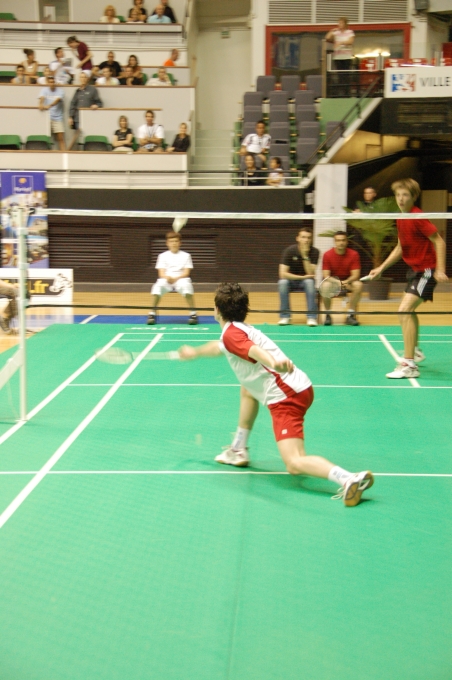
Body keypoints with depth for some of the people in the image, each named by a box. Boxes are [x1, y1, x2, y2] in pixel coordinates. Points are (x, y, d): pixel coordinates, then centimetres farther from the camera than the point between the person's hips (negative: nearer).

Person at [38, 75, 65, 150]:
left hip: (58, 118, -1)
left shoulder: (60, 91, 0)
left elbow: (57, 100, -18)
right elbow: (42, 98, -15)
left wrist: (49, 106, -36)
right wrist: (41, 105, -38)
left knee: (61, 138, -5)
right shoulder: (44, 90, 4)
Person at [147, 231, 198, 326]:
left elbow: (186, 273, -1)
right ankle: (152, 313, -19)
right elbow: (161, 273, 2)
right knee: (157, 286, -33)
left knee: (186, 285, -36)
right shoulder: (163, 256, 11)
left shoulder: (186, 255, 9)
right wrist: (167, 277, -23)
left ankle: (193, 313, -24)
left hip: (181, 280, -1)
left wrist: (176, 278, -21)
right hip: (166, 280, 1)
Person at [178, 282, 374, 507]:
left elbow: (256, 351, -29)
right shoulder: (240, 329, 25)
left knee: (294, 464, -19)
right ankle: (238, 450, 40)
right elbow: (219, 347, 48)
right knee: (247, 390, 36)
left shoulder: (231, 333, -6)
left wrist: (273, 362, -50)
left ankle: (350, 479, -39)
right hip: (300, 388, 10)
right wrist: (194, 352, 66)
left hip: (286, 397, -10)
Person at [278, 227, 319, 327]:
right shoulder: (289, 251, -16)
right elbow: (282, 274, -23)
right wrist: (302, 277, -28)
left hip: (305, 282, 1)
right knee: (282, 282, -33)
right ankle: (285, 316, -22)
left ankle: (311, 317, -27)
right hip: (291, 281, 0)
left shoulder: (314, 252, -12)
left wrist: (305, 256, -29)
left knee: (310, 282, -33)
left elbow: (310, 274, -21)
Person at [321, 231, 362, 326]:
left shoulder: (354, 254, -10)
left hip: (348, 280, 1)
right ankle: (328, 315, -18)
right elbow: (326, 275, -13)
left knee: (358, 285, -32)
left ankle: (351, 315, -22)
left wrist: (346, 282, -35)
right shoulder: (327, 255, -10)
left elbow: (355, 275, -14)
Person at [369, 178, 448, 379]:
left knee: (405, 310, -20)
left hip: (427, 270, -10)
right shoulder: (401, 219, 7)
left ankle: (409, 365, -19)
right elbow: (400, 248, 19)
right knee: (409, 310, 26)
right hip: (415, 269, 10)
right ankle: (415, 351, 48)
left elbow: (439, 242, -18)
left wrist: (440, 270, -27)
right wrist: (381, 268, 16)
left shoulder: (418, 217, -19)